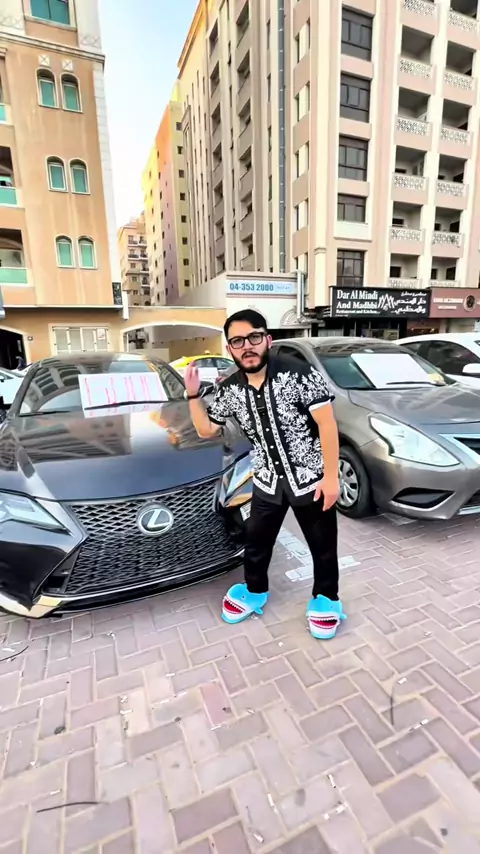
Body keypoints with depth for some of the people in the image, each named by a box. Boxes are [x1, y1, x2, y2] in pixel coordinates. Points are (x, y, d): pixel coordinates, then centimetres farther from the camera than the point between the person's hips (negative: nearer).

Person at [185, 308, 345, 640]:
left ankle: (326, 599, 43)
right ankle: (254, 592, 47)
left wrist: (331, 476, -18)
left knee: (323, 546, 15)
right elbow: (205, 429, 6)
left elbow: (327, 423, -17)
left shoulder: (299, 373, -19)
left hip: (312, 479, -3)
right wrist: (193, 395, -8)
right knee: (256, 543, 19)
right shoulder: (230, 389, -4)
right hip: (267, 482, 4)